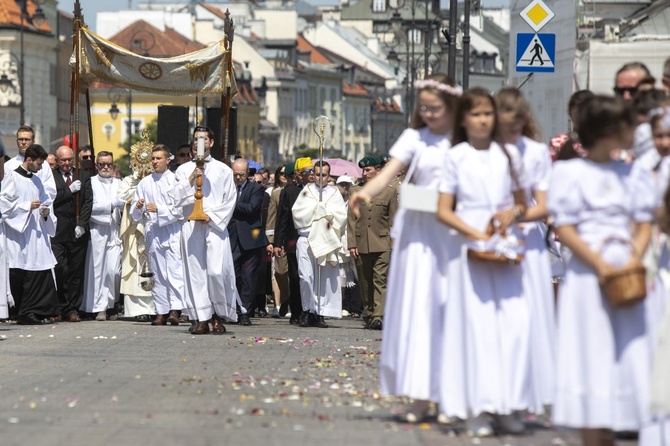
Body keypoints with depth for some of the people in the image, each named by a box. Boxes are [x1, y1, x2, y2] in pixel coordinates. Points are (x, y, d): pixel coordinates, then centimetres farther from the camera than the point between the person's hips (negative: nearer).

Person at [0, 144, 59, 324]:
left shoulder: (36, 180, 19)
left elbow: (46, 201, 27)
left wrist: (46, 212, 5)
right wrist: (28, 206, -15)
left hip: (37, 232, 7)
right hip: (20, 233, -7)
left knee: (42, 273, -1)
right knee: (21, 275, -7)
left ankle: (39, 312, 4)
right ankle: (25, 314, -3)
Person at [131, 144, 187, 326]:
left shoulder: (175, 180, 1)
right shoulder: (145, 182, 13)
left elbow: (180, 208, -5)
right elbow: (134, 213, 16)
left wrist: (159, 209, -11)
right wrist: (138, 207, -6)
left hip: (172, 231, -5)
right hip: (152, 231, 5)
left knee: (174, 270, -14)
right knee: (158, 273, 6)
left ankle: (175, 310, -21)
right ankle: (161, 312, 8)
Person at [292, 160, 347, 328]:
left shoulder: (334, 193, 14)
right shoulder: (306, 191, 14)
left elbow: (341, 216, 5)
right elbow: (298, 213, 1)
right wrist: (319, 209, -3)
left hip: (327, 241, 0)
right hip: (306, 238, 0)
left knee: (326, 278, -5)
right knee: (306, 276, -10)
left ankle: (321, 314, -2)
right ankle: (308, 310, 0)